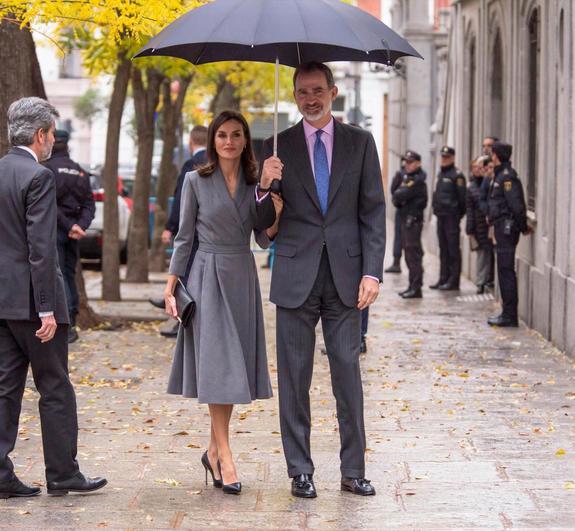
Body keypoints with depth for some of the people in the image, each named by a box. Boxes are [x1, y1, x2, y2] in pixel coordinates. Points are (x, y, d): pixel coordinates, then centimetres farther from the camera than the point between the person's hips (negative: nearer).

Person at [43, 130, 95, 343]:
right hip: (72, 231, 6)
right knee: (69, 273, 15)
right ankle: (71, 322, 18)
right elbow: (89, 204, 6)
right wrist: (81, 226, -6)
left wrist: (69, 226, -13)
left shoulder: (47, 169, -8)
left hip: (54, 229, -6)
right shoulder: (80, 171, 12)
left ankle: (67, 324, -19)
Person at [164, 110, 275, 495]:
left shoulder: (253, 182, 9)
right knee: (217, 363, -8)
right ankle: (225, 458, -9)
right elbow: (184, 236, 1)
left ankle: (214, 450, 18)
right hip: (209, 275, -4)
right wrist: (171, 286, -3)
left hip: (243, 276, 4)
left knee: (235, 366, 6)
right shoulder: (196, 181, 0)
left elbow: (262, 227, -1)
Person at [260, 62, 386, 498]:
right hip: (296, 276, 0)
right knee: (294, 376, 2)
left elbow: (373, 211, 4)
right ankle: (300, 471, 10)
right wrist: (264, 186, -17)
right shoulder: (278, 147, 6)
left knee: (348, 372, 2)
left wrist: (372, 271, -5)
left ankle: (353, 470, 9)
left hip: (345, 275, 0)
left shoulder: (360, 143, 7)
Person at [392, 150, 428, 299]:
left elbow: (402, 195, -21)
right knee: (409, 253, 13)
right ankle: (413, 286, 19)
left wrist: (396, 196, 0)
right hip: (406, 219, 10)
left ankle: (416, 288, -10)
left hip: (413, 220, -10)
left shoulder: (417, 180, -13)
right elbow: (396, 196, 13)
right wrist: (398, 199, -8)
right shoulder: (407, 177, 18)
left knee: (413, 254, -10)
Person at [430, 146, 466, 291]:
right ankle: (444, 278, 18)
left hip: (451, 217, -8)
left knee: (453, 250, -5)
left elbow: (462, 197, -12)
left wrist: (459, 214, -10)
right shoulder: (440, 174, 16)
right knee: (443, 249, 12)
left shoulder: (457, 175, -10)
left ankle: (454, 281, -3)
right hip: (441, 216, 8)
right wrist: (436, 208, 15)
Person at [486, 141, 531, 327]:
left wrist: (522, 226, -12)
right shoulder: (501, 175, 16)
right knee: (505, 271, 13)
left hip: (506, 228, -10)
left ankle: (509, 316, -6)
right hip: (502, 228, 10)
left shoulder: (507, 176, -15)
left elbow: (516, 205, -19)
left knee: (506, 271, -8)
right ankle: (508, 313, 19)